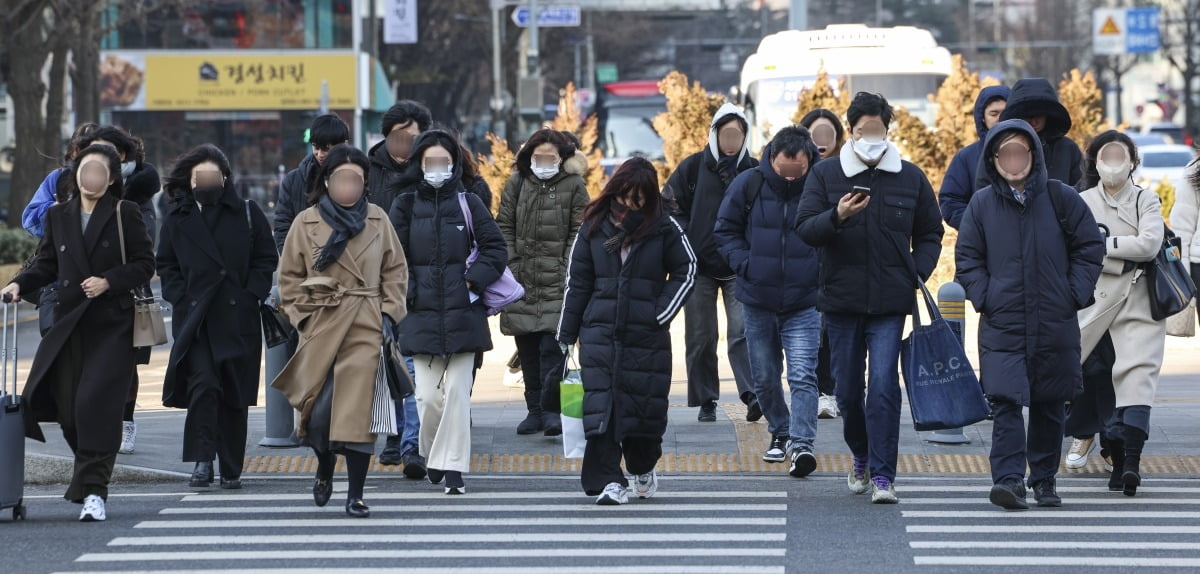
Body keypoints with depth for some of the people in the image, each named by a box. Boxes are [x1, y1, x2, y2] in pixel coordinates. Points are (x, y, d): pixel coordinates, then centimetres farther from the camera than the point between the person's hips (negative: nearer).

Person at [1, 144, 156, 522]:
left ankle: (93, 490, -13)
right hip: (70, 326, 4)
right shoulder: (58, 215, 10)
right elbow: (47, 263, 14)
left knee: (96, 403, -14)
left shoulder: (125, 214, 0)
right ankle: (91, 474, 25)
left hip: (112, 325, -4)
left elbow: (144, 264, -1)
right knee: (68, 408, 1)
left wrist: (108, 281, -14)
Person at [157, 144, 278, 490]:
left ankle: (231, 469, 14)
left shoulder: (247, 215, 5)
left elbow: (266, 260, 7)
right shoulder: (177, 218, 7)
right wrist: (180, 297, -2)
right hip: (194, 316, -1)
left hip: (238, 317, 1)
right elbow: (166, 265, 12)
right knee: (203, 384, -17)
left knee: (234, 395, 5)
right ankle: (202, 460, -17)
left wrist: (251, 295, -5)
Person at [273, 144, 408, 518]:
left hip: (366, 330, 0)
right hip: (321, 329, 0)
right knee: (320, 410, -7)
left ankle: (356, 496, -1)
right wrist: (303, 316, -2)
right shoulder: (306, 223, 5)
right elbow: (290, 276, 8)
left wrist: (389, 313, 1)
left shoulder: (378, 220, 9)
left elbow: (396, 270, 12)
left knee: (359, 411, -7)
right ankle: (324, 470, 25)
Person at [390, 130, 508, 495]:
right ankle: (432, 455, 21)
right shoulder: (406, 205, 5)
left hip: (463, 313, 0)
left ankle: (452, 468, 0)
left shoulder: (468, 203, 5)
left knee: (457, 392, -4)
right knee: (428, 395, -3)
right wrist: (406, 291, -6)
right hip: (422, 315, 0)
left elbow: (496, 249, 6)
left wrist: (474, 280, -6)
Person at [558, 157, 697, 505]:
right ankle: (608, 480, -9)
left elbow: (686, 272, 10)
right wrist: (566, 335, 9)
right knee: (601, 403, -10)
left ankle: (643, 468, 30)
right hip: (600, 333, 1)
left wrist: (660, 313, -1)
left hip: (646, 334, -1)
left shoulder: (663, 229, 0)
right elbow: (577, 281, 10)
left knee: (645, 404, 5)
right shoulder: (593, 228, 5)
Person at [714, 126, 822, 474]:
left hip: (804, 304, -3)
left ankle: (802, 443, -16)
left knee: (802, 376, -13)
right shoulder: (748, 185, -5)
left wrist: (823, 272, -8)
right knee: (764, 377, 13)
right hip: (757, 301, 3)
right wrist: (746, 264, -7)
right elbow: (726, 230, 6)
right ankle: (780, 433, 32)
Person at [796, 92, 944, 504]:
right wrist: (837, 216, -25)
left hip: (890, 302, -1)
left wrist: (917, 274, -1)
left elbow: (930, 234, 16)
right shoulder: (825, 175, 3)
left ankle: (882, 475, -12)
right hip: (841, 300, 1)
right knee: (848, 389, 10)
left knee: (884, 387, -12)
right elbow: (806, 229, -5)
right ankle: (861, 457, 33)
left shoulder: (910, 178, 6)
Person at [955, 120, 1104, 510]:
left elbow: (1090, 247, 7)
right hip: (1002, 327, -1)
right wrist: (984, 297, -2)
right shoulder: (982, 204, 4)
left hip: (1056, 327, 1)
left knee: (1049, 406, 9)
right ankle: (1008, 480, -18)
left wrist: (1075, 294, -1)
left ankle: (1044, 480, 21)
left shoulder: (1060, 199, 2)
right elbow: (967, 258, 10)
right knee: (1006, 403, -13)